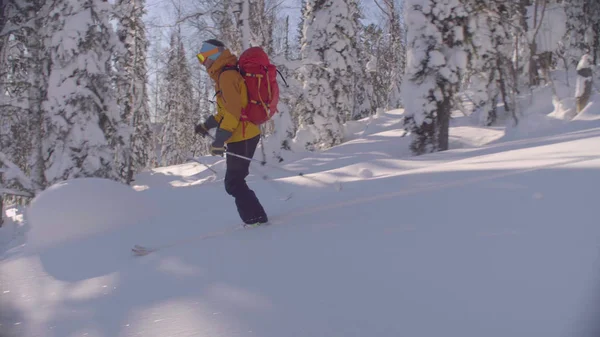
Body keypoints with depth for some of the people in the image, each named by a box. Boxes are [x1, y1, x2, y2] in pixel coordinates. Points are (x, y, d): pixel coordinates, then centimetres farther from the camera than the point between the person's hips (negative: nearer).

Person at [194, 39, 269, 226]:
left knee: (233, 183, -3)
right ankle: (254, 217, 25)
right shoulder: (226, 75, 16)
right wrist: (207, 125, 28)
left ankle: (256, 218, 1)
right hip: (245, 134, 10)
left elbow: (233, 111, -24)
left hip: (242, 137, -10)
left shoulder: (226, 76, -15)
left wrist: (219, 141, -24)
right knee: (235, 180, 19)